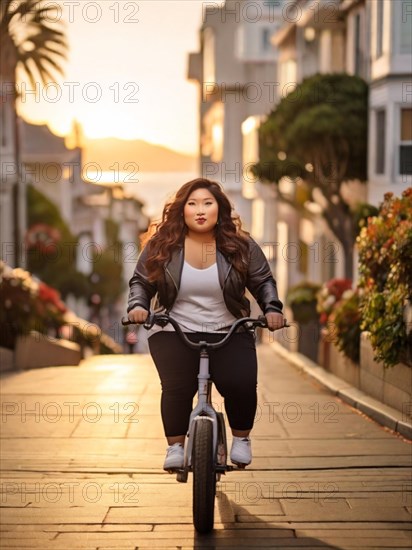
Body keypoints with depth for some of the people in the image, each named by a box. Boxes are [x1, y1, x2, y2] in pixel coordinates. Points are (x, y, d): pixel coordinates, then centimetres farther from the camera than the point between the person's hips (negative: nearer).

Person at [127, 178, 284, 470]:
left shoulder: (240, 246, 2)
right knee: (177, 388, -21)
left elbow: (263, 282, 10)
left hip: (229, 335, 0)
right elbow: (141, 282, 9)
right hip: (174, 334, 0)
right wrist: (138, 305, -9)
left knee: (241, 385, -19)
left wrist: (272, 309, -6)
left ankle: (242, 438, 7)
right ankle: (175, 446, -2)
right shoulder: (161, 245, 1)